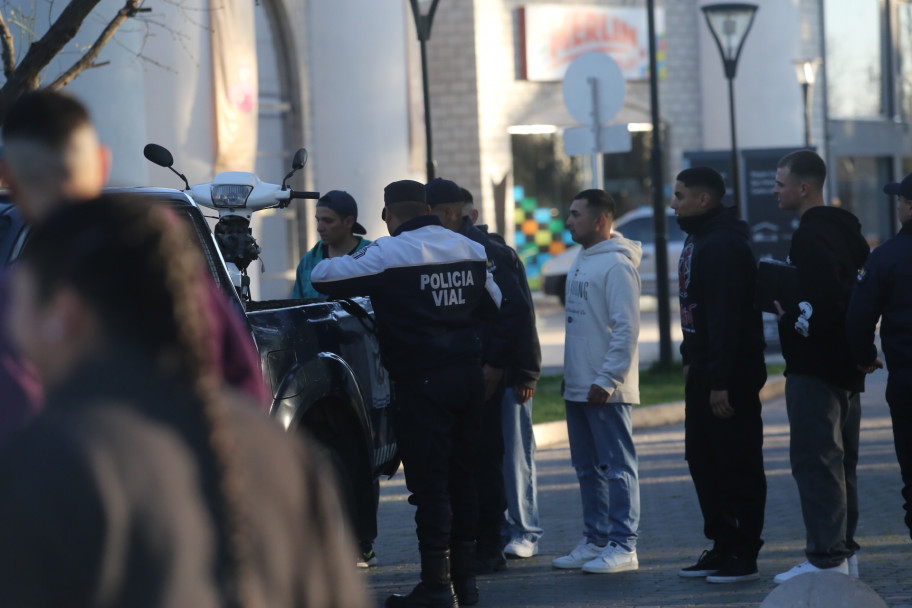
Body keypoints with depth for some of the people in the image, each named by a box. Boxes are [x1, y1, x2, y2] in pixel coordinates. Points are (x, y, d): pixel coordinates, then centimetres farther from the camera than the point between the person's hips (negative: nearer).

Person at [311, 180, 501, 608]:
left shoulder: (389, 254, -11)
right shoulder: (470, 250, 10)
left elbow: (322, 278, -10)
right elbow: (494, 304, 23)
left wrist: (327, 263, 12)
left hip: (422, 382, -7)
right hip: (468, 375, 7)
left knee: (429, 484, -4)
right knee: (461, 478, 14)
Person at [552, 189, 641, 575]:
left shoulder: (616, 265, -13)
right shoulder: (581, 263, 15)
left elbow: (627, 329, -18)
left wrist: (607, 380, -21)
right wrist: (570, 376, 17)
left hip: (605, 391, -9)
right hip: (577, 389, 9)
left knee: (616, 467, -5)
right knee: (588, 469, 14)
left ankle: (623, 546, -3)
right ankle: (595, 540, 22)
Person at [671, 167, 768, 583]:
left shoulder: (725, 244, -19)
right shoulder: (698, 240, 15)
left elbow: (726, 317, -24)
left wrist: (720, 382, -26)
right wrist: (691, 360, 17)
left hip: (730, 375, -11)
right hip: (703, 373, 11)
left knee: (738, 464, -4)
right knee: (703, 459, 14)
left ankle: (743, 555, 0)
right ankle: (722, 547, 21)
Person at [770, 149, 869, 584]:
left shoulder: (812, 236, -16)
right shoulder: (846, 230, 15)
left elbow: (823, 299, -27)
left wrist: (790, 321, -11)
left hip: (814, 367, -10)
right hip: (846, 366, 10)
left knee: (814, 458, -9)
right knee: (839, 460, 15)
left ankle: (826, 557, -11)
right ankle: (844, 550, 19)